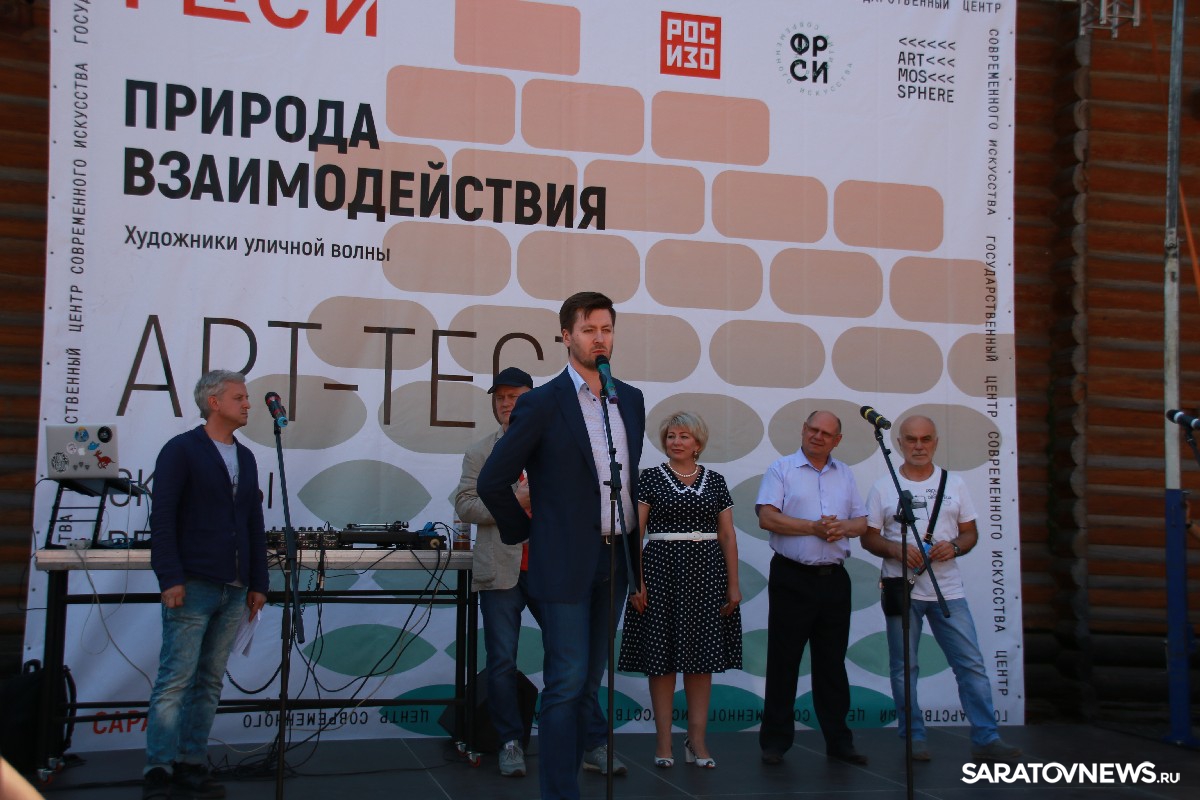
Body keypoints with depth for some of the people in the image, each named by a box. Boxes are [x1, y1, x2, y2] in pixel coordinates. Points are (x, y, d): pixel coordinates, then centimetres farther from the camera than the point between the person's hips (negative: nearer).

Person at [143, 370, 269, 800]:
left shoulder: (245, 458, 18)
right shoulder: (181, 450, -2)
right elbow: (162, 518, -8)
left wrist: (257, 583, 14)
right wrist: (171, 578, -15)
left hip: (233, 589, 7)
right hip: (192, 586, -6)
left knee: (209, 682, 8)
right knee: (175, 679, -7)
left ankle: (192, 765, 13)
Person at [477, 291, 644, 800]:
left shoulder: (631, 400, 10)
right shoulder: (542, 404, -8)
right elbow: (492, 481, -5)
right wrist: (524, 532, 2)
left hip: (615, 561, 6)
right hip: (565, 563, -6)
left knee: (590, 680, 13)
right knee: (566, 683, -5)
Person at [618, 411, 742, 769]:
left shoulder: (715, 481, 9)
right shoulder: (651, 478, 1)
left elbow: (728, 536, 9)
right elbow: (634, 531, -3)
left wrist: (733, 584, 3)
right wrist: (636, 579, -12)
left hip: (706, 571, 3)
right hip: (662, 568, -2)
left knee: (702, 656, 5)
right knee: (662, 657, 1)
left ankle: (697, 740, 13)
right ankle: (664, 741, 9)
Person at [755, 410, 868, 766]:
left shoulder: (845, 474, 15)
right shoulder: (782, 469, 0)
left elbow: (861, 521, 14)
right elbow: (767, 517, -11)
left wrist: (843, 527, -8)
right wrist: (813, 527, -16)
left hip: (833, 578, 4)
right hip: (792, 577, -4)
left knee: (832, 663, 10)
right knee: (784, 661, 1)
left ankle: (838, 740, 18)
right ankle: (775, 741, 8)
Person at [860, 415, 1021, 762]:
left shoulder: (954, 484, 9)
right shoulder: (883, 487, 3)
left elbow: (970, 532, 11)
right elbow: (868, 538, 3)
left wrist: (955, 546, -11)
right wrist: (897, 549, -15)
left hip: (948, 589, 1)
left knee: (972, 664, -3)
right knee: (903, 668, 5)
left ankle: (986, 739, 2)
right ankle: (914, 738, 16)